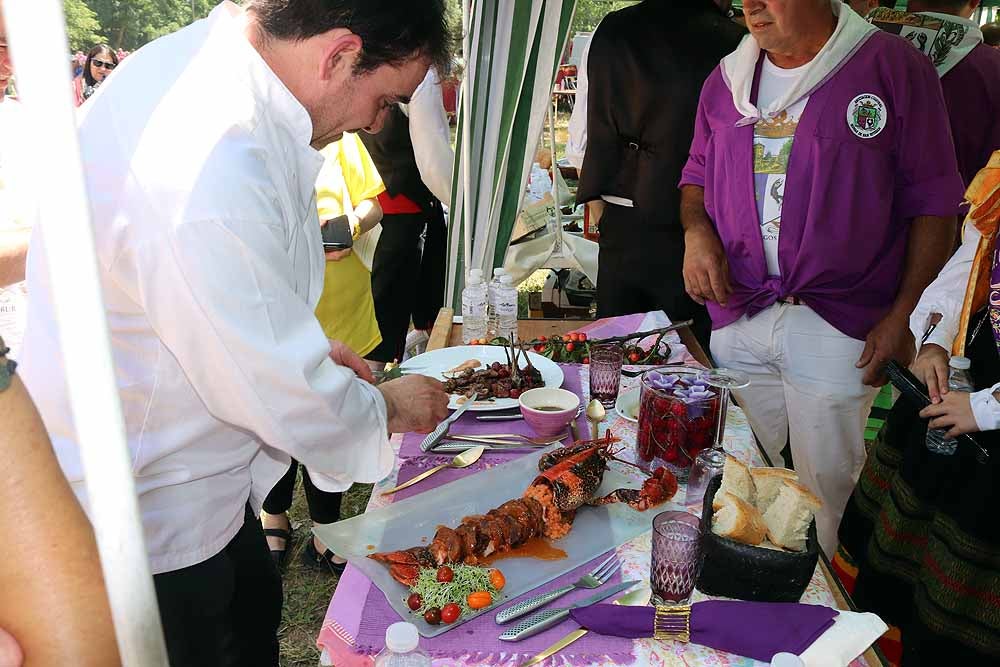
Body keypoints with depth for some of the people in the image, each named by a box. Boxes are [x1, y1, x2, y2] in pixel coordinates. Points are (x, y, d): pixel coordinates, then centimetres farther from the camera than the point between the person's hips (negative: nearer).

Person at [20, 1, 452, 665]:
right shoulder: (210, 175, -38)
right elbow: (282, 397, -27)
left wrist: (304, 347, 7)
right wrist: (389, 406, -9)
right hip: (148, 512, -9)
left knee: (255, 611, 27)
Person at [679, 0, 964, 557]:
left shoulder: (895, 68, -5)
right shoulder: (727, 79, 9)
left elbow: (934, 200, -4)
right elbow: (698, 176, 19)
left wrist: (904, 314, -10)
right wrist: (697, 231, -3)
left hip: (837, 326, -4)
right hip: (738, 315, 4)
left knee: (823, 489, 8)